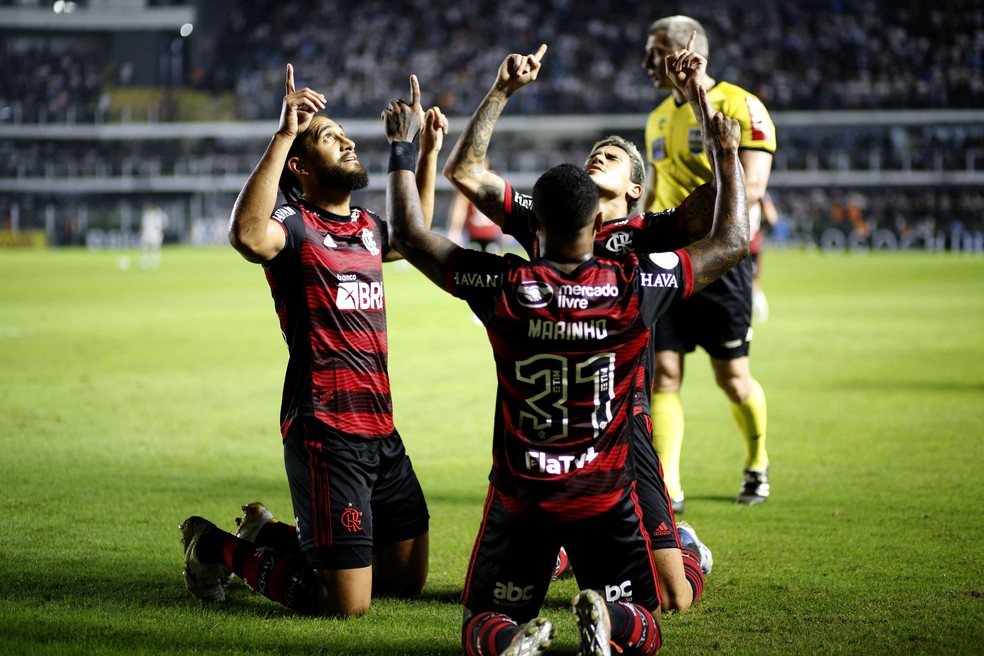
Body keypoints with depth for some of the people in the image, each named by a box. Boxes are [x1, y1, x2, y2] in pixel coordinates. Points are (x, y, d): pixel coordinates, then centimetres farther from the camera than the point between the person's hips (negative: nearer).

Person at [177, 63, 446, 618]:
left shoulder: (369, 228, 16)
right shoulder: (293, 225, -8)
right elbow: (249, 237, -34)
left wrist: (429, 152, 34)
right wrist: (283, 135, -32)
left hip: (381, 431, 8)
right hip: (325, 432, -8)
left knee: (409, 579, 17)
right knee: (346, 603, -9)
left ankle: (270, 533, 32)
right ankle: (221, 548, 13)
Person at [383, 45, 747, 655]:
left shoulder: (503, 287, -13)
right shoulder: (636, 286, -12)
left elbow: (410, 235, 1)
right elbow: (732, 243, 3)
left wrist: (404, 146, 10)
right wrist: (727, 154, 14)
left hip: (521, 495, 0)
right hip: (608, 497, 0)